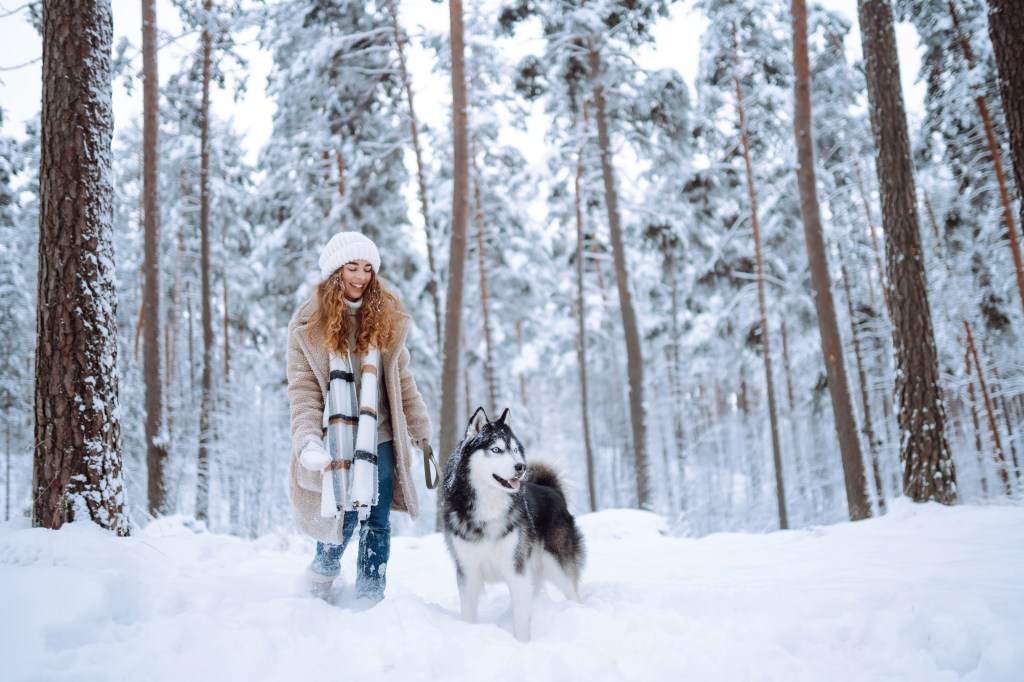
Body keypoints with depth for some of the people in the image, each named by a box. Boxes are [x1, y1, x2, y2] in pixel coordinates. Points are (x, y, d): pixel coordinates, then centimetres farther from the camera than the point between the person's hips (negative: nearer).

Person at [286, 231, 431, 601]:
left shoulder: (387, 318, 5)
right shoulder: (309, 325, -2)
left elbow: (401, 377, 11)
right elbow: (303, 388, -5)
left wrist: (419, 427, 13)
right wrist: (308, 441, -17)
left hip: (379, 438, 2)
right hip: (336, 440, -2)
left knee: (377, 521, 3)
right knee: (342, 517, 1)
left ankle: (371, 598, 16)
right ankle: (323, 572, 32)